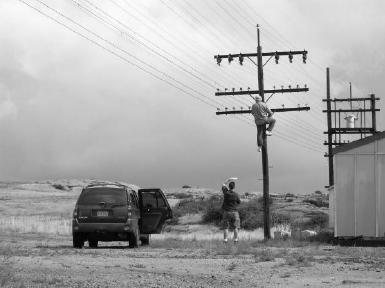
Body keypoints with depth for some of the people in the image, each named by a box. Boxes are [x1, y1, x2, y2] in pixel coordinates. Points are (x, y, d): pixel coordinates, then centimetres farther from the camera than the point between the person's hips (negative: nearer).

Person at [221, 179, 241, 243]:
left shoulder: (226, 192, -8)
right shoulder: (236, 195, -11)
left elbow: (223, 186, 14)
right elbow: (239, 202, 5)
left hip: (226, 212, 1)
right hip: (234, 211, -1)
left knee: (226, 227, 3)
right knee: (236, 227, 5)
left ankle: (225, 240, -2)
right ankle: (235, 239, -1)